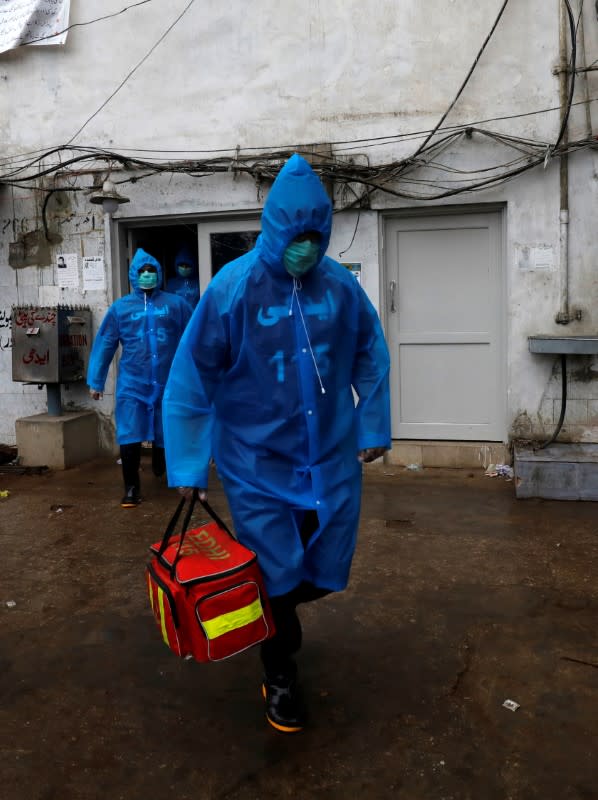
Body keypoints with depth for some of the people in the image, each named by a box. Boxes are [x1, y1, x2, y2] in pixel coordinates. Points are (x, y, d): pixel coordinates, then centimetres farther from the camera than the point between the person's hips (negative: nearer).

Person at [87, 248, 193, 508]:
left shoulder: (176, 304, 2)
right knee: (129, 439, -5)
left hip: (168, 384, 1)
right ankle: (131, 488, 12)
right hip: (132, 385, 0)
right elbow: (104, 345, 5)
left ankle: (160, 470, 43)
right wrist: (95, 381, 4)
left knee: (166, 436, 12)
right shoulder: (119, 308, 4)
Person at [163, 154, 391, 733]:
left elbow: (371, 358, 7)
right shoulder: (233, 287, -15)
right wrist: (188, 465, -10)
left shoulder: (341, 285, -7)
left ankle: (275, 603, 47)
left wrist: (373, 428, 6)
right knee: (276, 576, 6)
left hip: (331, 458, 3)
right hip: (257, 463, -3)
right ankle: (280, 676, 33)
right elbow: (190, 379, -11)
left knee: (326, 572, 12)